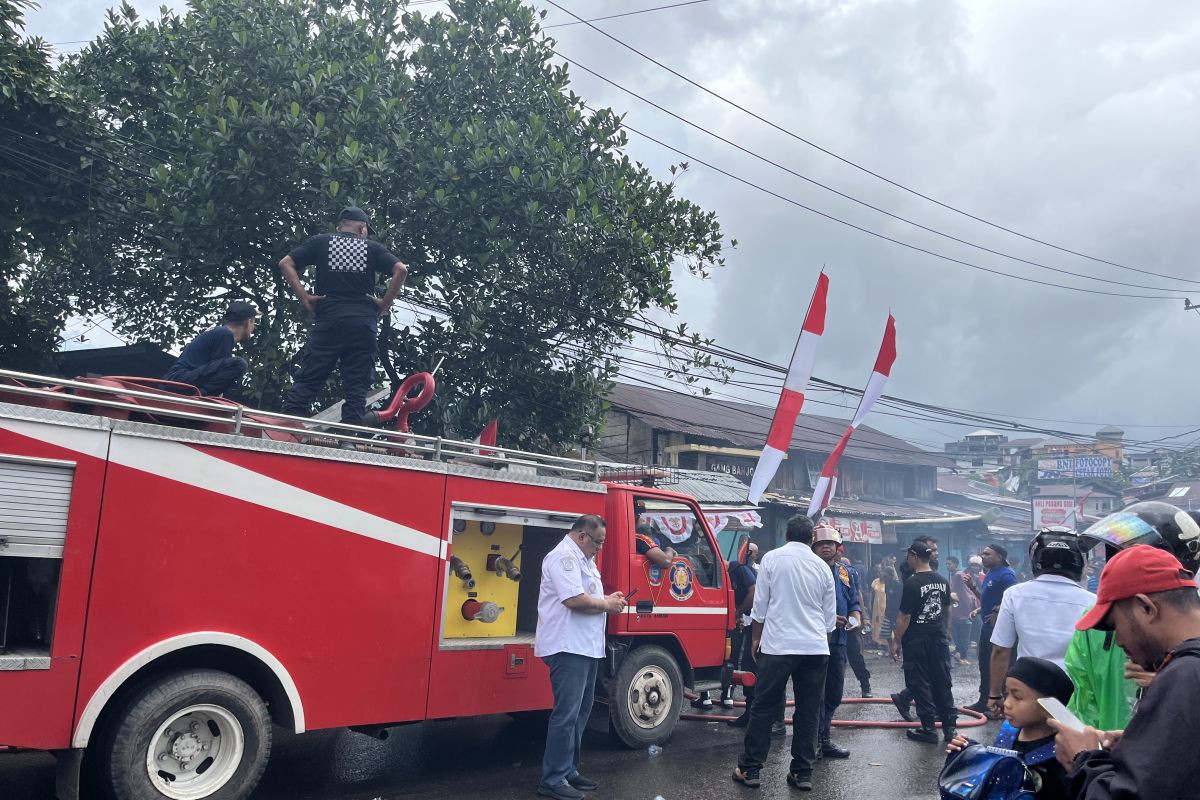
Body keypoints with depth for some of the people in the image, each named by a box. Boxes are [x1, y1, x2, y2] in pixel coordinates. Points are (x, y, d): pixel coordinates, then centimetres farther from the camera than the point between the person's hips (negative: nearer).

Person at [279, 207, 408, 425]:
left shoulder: (319, 242, 14)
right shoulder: (372, 247, 13)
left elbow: (286, 264, 6)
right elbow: (401, 269, 0)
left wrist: (304, 297, 4)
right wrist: (386, 302, 4)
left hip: (328, 319, 0)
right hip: (364, 323, 0)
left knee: (308, 377, -1)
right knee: (357, 383, 3)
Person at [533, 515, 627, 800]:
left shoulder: (583, 559, 18)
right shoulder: (564, 556, -15)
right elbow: (575, 599, -25)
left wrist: (608, 599, 5)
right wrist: (606, 604, -11)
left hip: (586, 647, 11)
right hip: (568, 648, -11)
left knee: (580, 712, 16)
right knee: (566, 715, -7)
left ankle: (569, 771, 26)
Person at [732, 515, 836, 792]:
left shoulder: (772, 558, -1)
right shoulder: (823, 566, 7)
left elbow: (760, 604, 2)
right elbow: (830, 616, 14)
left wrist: (756, 637, 15)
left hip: (778, 645, -3)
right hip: (816, 647, 3)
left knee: (763, 708, 4)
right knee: (808, 712, 10)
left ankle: (750, 769, 8)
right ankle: (803, 773, 14)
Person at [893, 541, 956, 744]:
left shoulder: (912, 583, -17)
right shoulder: (943, 581, 4)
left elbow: (905, 617, -17)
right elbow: (947, 609, 16)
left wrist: (896, 641, -9)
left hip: (917, 641, -6)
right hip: (940, 638, 7)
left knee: (919, 684, 3)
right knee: (942, 682, 13)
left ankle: (928, 728, 7)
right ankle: (949, 726, 19)